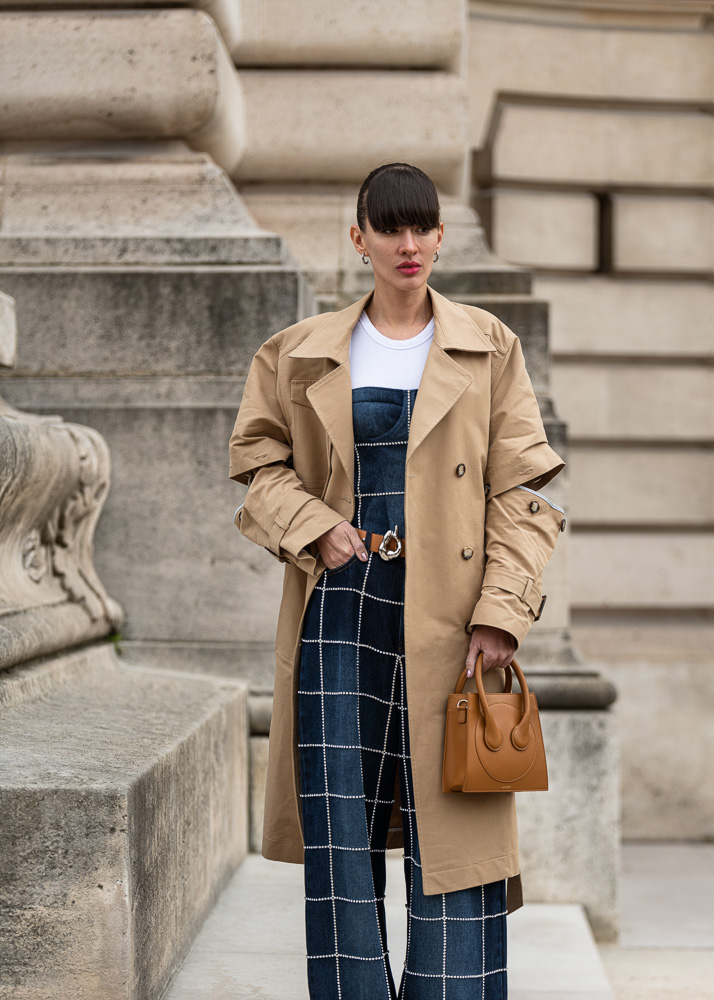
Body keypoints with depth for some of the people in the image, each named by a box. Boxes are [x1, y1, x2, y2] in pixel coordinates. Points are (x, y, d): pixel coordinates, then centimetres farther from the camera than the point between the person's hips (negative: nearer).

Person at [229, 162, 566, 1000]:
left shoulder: (489, 350, 6)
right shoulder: (300, 355, 10)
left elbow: (524, 491, 2)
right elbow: (258, 462, 14)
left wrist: (501, 613, -9)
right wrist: (315, 528, -6)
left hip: (446, 614, -1)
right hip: (340, 602, 2)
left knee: (449, 821, -3)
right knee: (339, 821, 3)